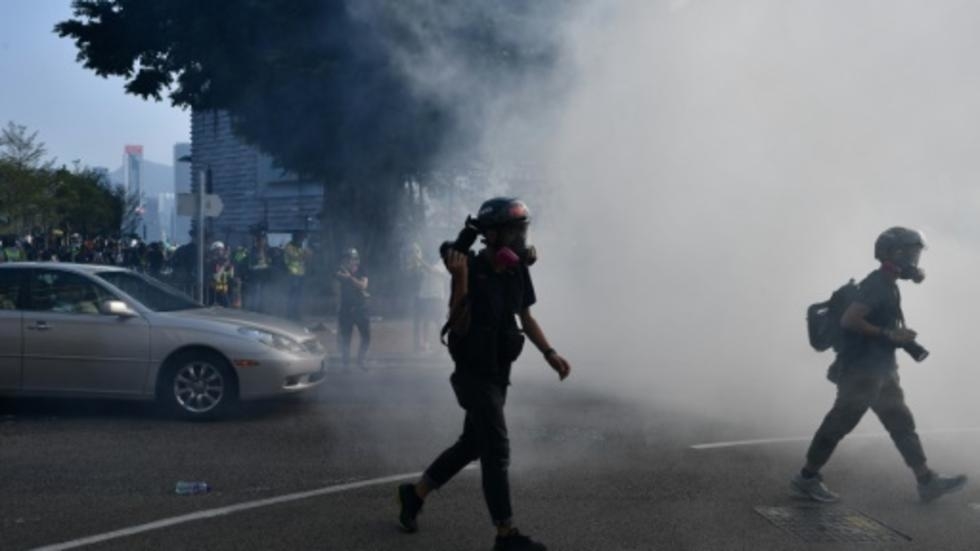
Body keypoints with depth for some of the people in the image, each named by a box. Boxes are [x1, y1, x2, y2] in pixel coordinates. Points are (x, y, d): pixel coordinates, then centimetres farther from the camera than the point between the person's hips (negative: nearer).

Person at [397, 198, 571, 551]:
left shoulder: (517, 270, 1)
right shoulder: (471, 270, -19)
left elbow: (525, 317, 13)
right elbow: (458, 328, -23)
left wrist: (549, 353, 4)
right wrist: (460, 281, -33)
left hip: (499, 372, 8)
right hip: (474, 373, -8)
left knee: (472, 445, 17)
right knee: (497, 450, -9)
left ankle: (414, 494, 35)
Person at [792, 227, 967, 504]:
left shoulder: (888, 286, 14)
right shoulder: (876, 285, -16)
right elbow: (849, 321, -27)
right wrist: (890, 334, -22)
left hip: (880, 370, 10)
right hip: (861, 370, -10)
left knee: (902, 424, 12)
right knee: (839, 424, -3)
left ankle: (927, 481, 18)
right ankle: (806, 479, 6)